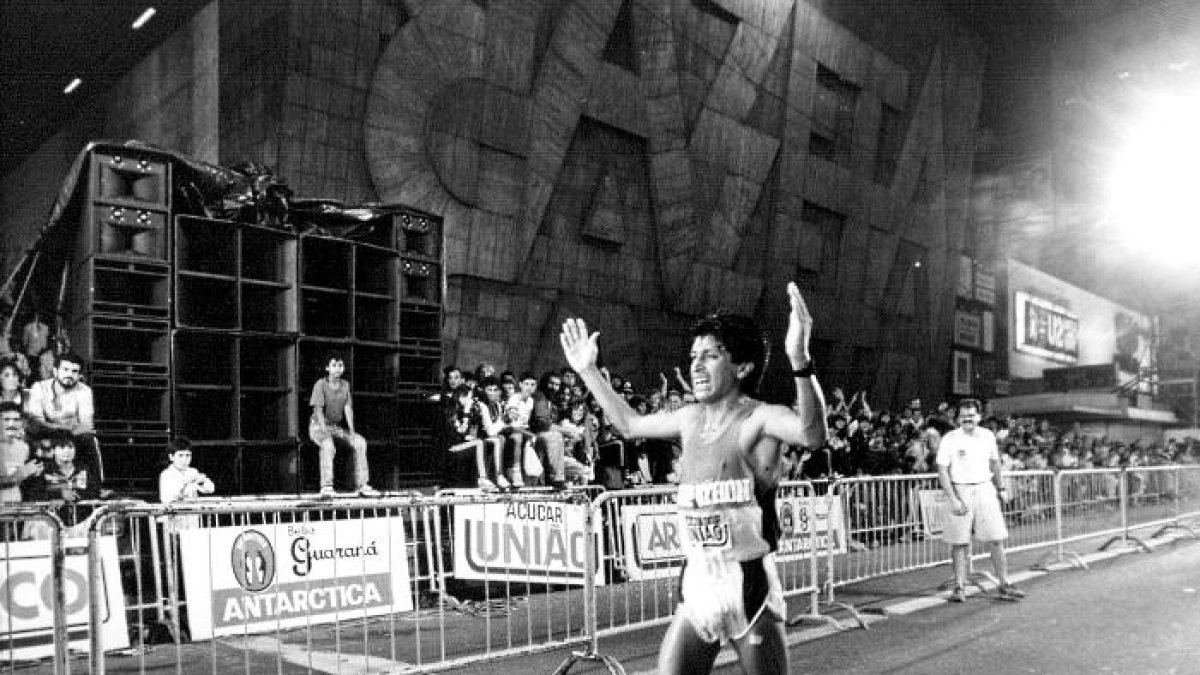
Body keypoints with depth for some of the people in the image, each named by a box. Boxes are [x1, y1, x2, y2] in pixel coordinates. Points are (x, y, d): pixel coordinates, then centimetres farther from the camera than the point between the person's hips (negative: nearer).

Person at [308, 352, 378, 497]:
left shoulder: (345, 385, 4)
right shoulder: (320, 384, -11)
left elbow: (348, 408, -1)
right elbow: (318, 410, -18)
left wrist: (351, 430, -14)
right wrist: (324, 430, -30)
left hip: (337, 427, 6)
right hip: (318, 426, -5)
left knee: (360, 442, -14)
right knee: (328, 445, -36)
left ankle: (362, 485, -12)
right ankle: (326, 487, -37)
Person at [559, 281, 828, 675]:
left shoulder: (759, 419, -14)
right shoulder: (691, 419, 7)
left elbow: (813, 435, -36)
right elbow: (630, 425, 24)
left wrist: (800, 359, -51)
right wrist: (588, 371, 24)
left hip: (748, 586, -6)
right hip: (696, 586, 6)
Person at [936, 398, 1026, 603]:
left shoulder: (988, 436, 6)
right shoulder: (949, 439, -7)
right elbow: (942, 471, -10)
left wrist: (1001, 488, 18)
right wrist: (953, 499, -16)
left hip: (985, 489, 3)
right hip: (960, 491, -3)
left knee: (996, 540, 1)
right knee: (959, 542, 0)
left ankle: (1004, 585, 10)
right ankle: (959, 587, 9)